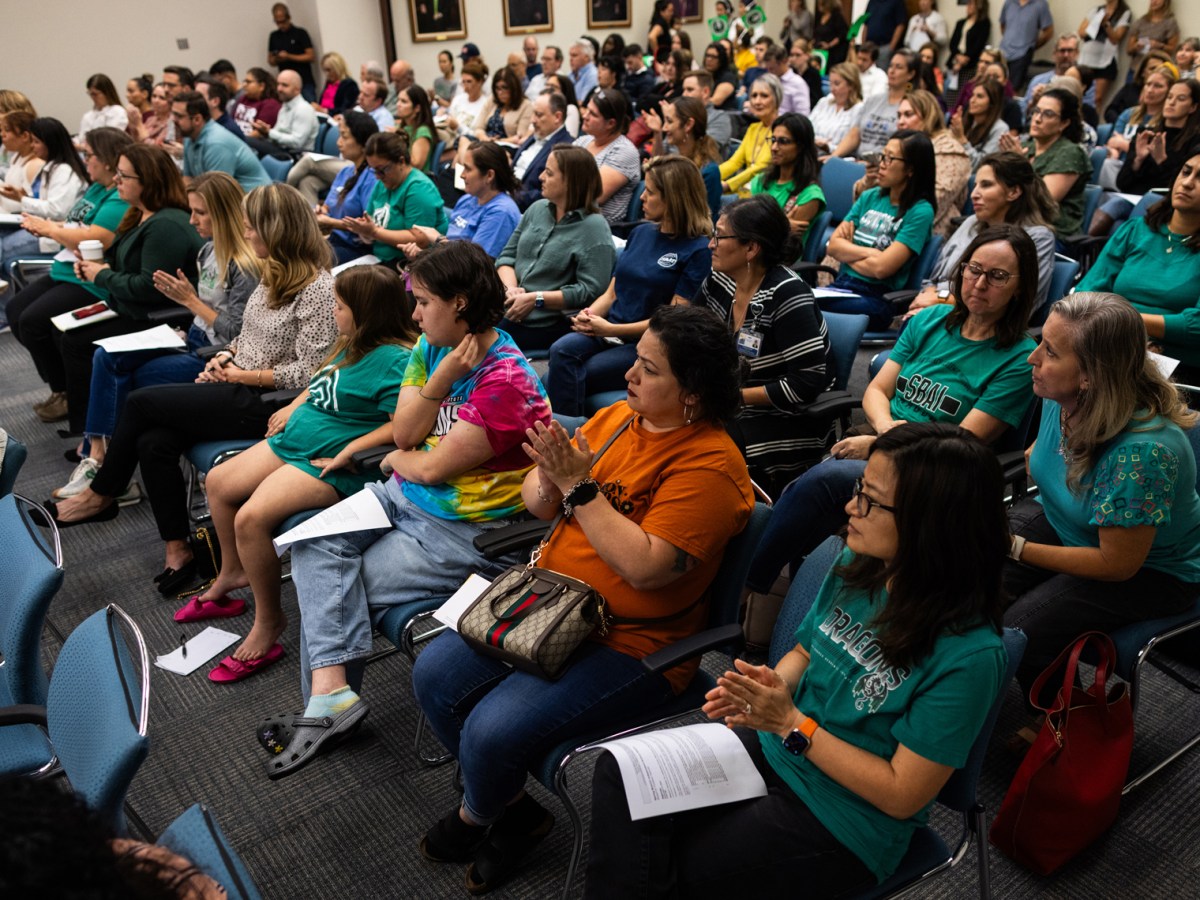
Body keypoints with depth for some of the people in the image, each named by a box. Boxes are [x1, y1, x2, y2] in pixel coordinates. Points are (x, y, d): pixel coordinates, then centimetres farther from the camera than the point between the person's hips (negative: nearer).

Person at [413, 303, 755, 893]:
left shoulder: (709, 464, -18)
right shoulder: (616, 418, 4)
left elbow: (645, 567, -27)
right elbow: (539, 503, 8)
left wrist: (578, 484, -25)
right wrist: (547, 475, -15)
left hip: (632, 642, -8)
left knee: (492, 730, -19)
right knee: (433, 675, -1)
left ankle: (476, 815, 19)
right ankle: (511, 811, 19)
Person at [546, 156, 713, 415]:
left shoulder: (699, 250, -6)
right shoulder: (641, 233, 15)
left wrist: (612, 329, -17)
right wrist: (589, 315, -5)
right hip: (608, 332, 6)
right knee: (562, 350, -25)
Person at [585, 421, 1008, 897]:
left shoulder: (969, 656, -25)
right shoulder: (853, 571, -5)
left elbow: (903, 795, -19)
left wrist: (791, 723, -21)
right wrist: (770, 687, -12)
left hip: (844, 821, -6)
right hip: (776, 748, 6)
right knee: (620, 772, -10)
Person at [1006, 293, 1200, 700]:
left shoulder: (1142, 452, -38)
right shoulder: (1061, 397, -14)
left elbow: (1117, 564, -27)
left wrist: (1014, 547, -24)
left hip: (1148, 570, -6)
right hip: (1062, 522, 7)